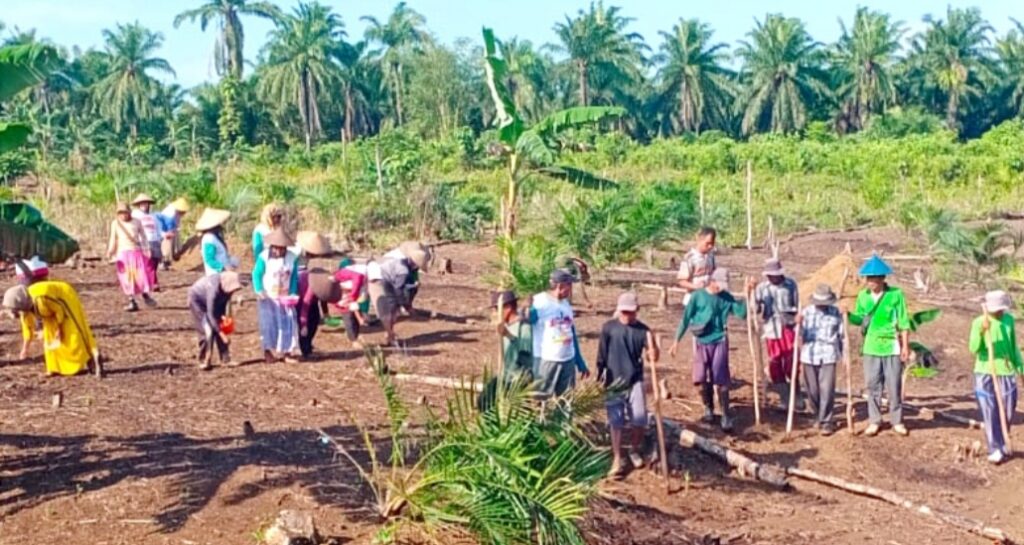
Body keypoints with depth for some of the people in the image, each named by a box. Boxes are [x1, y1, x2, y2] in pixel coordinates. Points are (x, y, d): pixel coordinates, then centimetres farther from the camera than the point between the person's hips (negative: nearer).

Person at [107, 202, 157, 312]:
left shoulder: (136, 222, 5)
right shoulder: (115, 223, 5)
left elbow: (143, 237, 11)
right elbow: (113, 239, 8)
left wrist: (147, 249, 2)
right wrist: (110, 251, -4)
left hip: (137, 252, 0)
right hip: (123, 253, 0)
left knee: (141, 275, -8)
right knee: (127, 278, -2)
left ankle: (145, 296, 10)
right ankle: (132, 302, 2)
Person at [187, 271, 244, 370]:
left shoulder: (227, 285, -22)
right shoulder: (214, 289, -41)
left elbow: (225, 300, -1)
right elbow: (211, 314, -37)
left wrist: (222, 315, -15)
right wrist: (222, 334, -36)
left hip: (213, 301, 6)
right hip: (198, 299, -6)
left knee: (219, 327, -2)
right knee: (207, 330, -14)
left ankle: (225, 359, -1)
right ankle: (204, 361, -6)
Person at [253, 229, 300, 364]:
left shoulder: (292, 258, -8)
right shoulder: (264, 257, -15)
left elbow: (294, 277, 1)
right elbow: (256, 274, -6)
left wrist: (293, 294, -7)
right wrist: (259, 291, -14)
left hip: (285, 298, 3)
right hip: (268, 297, -3)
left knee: (288, 324, 0)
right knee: (268, 324, -3)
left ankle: (288, 352, 6)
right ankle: (267, 352, 6)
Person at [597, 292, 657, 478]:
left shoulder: (642, 330, -2)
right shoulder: (608, 328, -3)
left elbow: (654, 357, -8)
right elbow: (602, 356, 2)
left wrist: (651, 343, -28)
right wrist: (599, 378, 1)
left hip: (634, 381, 1)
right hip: (613, 382, 0)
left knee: (639, 419, -5)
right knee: (616, 422, 0)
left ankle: (634, 451, 21)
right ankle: (617, 459, 10)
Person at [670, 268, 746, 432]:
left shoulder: (726, 297, 2)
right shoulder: (698, 296, -4)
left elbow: (742, 313, -5)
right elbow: (686, 319, 0)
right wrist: (677, 340, -1)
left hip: (719, 342, 0)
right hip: (702, 342, 0)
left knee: (720, 380, -5)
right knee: (702, 379, 6)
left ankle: (726, 416, -2)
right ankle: (708, 409, 27)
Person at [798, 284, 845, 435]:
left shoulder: (836, 313, 2)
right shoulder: (807, 311, 3)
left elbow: (841, 334, 9)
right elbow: (801, 335, 4)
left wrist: (842, 353, 8)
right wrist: (799, 324, -15)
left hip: (828, 355, -2)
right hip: (809, 355, 2)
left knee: (827, 389, -8)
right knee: (812, 389, 8)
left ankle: (826, 422, -2)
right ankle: (817, 416, 29)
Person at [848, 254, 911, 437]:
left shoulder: (896, 294, -8)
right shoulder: (863, 296, 3)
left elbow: (904, 323, -6)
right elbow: (859, 319, 8)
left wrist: (906, 346, -8)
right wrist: (847, 314, -11)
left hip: (892, 347, -3)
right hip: (871, 347, 3)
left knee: (894, 386, 4)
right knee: (872, 385, 7)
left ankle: (897, 421, 16)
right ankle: (874, 421, 16)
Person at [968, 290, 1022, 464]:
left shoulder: (1009, 320, 4)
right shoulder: (979, 323, -9)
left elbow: (1013, 346, 15)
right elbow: (973, 349, -19)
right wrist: (982, 332, -33)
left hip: (1006, 373, 4)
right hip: (985, 373, -4)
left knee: (1008, 412, 7)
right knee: (990, 412, -3)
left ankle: (1002, 445, 28)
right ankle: (995, 450, 3)